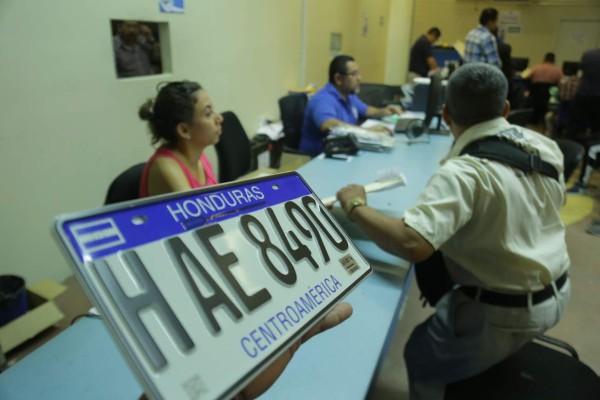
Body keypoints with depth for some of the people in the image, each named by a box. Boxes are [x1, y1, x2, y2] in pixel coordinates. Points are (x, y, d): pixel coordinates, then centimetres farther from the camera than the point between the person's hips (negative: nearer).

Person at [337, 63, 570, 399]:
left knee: (421, 360, 16)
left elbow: (413, 244, -41)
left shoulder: (464, 171, -29)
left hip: (505, 312, -8)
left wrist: (356, 206, -27)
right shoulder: (545, 145, -5)